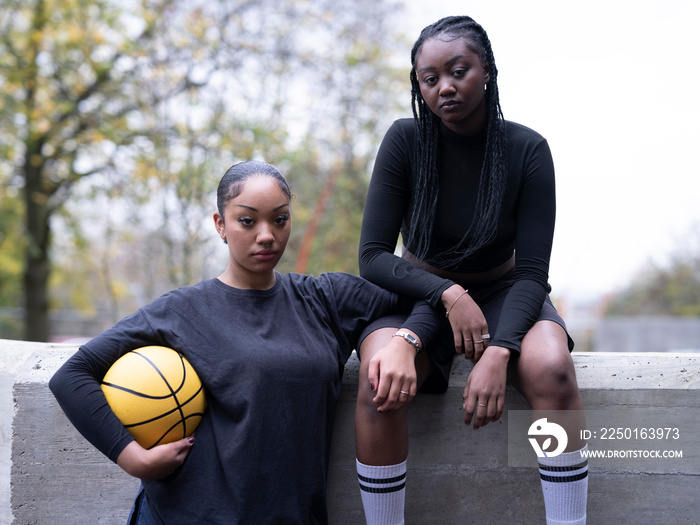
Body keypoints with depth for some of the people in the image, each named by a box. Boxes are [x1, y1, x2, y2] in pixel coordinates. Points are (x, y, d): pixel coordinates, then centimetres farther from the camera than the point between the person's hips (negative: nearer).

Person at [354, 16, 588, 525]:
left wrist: (499, 352, -32)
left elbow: (532, 270, -15)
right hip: (419, 292, 0)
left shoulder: (527, 150, -12)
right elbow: (373, 257, -12)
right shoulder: (406, 141, -12)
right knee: (380, 381, -32)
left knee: (552, 368, -33)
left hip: (502, 292, 0)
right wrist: (449, 294, -27)